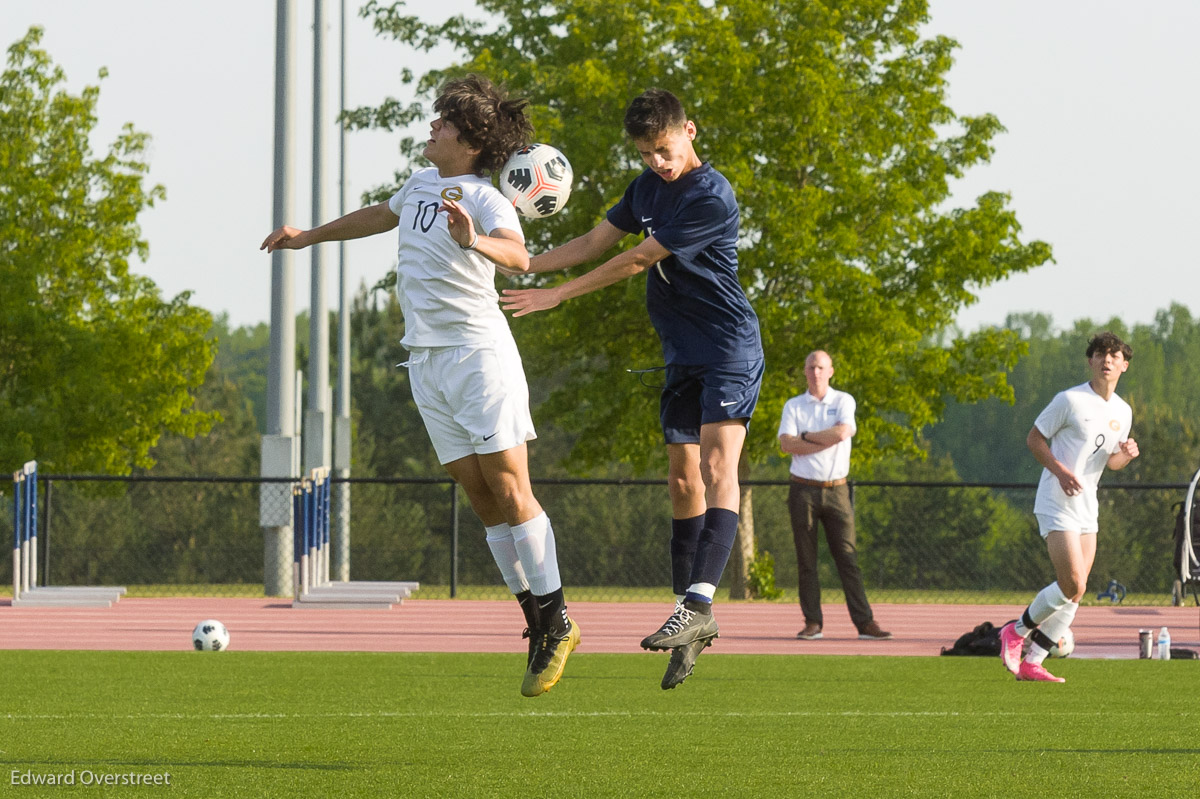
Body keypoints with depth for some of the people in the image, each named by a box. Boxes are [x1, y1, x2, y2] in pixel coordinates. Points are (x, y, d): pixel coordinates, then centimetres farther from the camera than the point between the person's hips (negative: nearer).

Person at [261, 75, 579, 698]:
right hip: (425, 360, 7)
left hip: (479, 354, -7)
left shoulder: (483, 198, -10)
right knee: (481, 497, 3)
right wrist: (309, 237, 44)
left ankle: (556, 622, -4)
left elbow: (518, 255, -29)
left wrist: (475, 242, -49)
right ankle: (535, 623, 4)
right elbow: (379, 217, 35)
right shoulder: (420, 185, 14)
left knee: (508, 487, -10)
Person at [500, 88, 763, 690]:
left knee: (717, 465, -21)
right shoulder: (649, 186, 11)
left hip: (729, 351, -9)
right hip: (681, 354, 9)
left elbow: (635, 261, -16)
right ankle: (691, 614, 12)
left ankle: (697, 603, -35)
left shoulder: (711, 198, -17)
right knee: (682, 478, 7)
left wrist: (554, 296, -12)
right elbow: (595, 242, 18)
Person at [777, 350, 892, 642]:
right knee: (806, 560, -1)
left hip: (836, 489, -1)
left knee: (848, 557, -5)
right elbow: (787, 444, -6)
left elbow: (842, 432, -12)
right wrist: (826, 440, -10)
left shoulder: (843, 401, 8)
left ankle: (864, 622, -8)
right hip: (803, 489, 1)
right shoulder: (793, 406, 10)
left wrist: (806, 436, -4)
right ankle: (812, 622, 2)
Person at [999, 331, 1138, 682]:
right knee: (1073, 584, -17)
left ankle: (1031, 663, 9)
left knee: (1074, 593, 2)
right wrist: (1060, 470, -18)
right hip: (1057, 505, -7)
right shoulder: (1070, 400, -9)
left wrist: (1127, 454, -2)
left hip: (1087, 508, 7)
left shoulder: (1123, 412, 10)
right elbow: (1033, 438, -4)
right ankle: (1017, 631, 5)